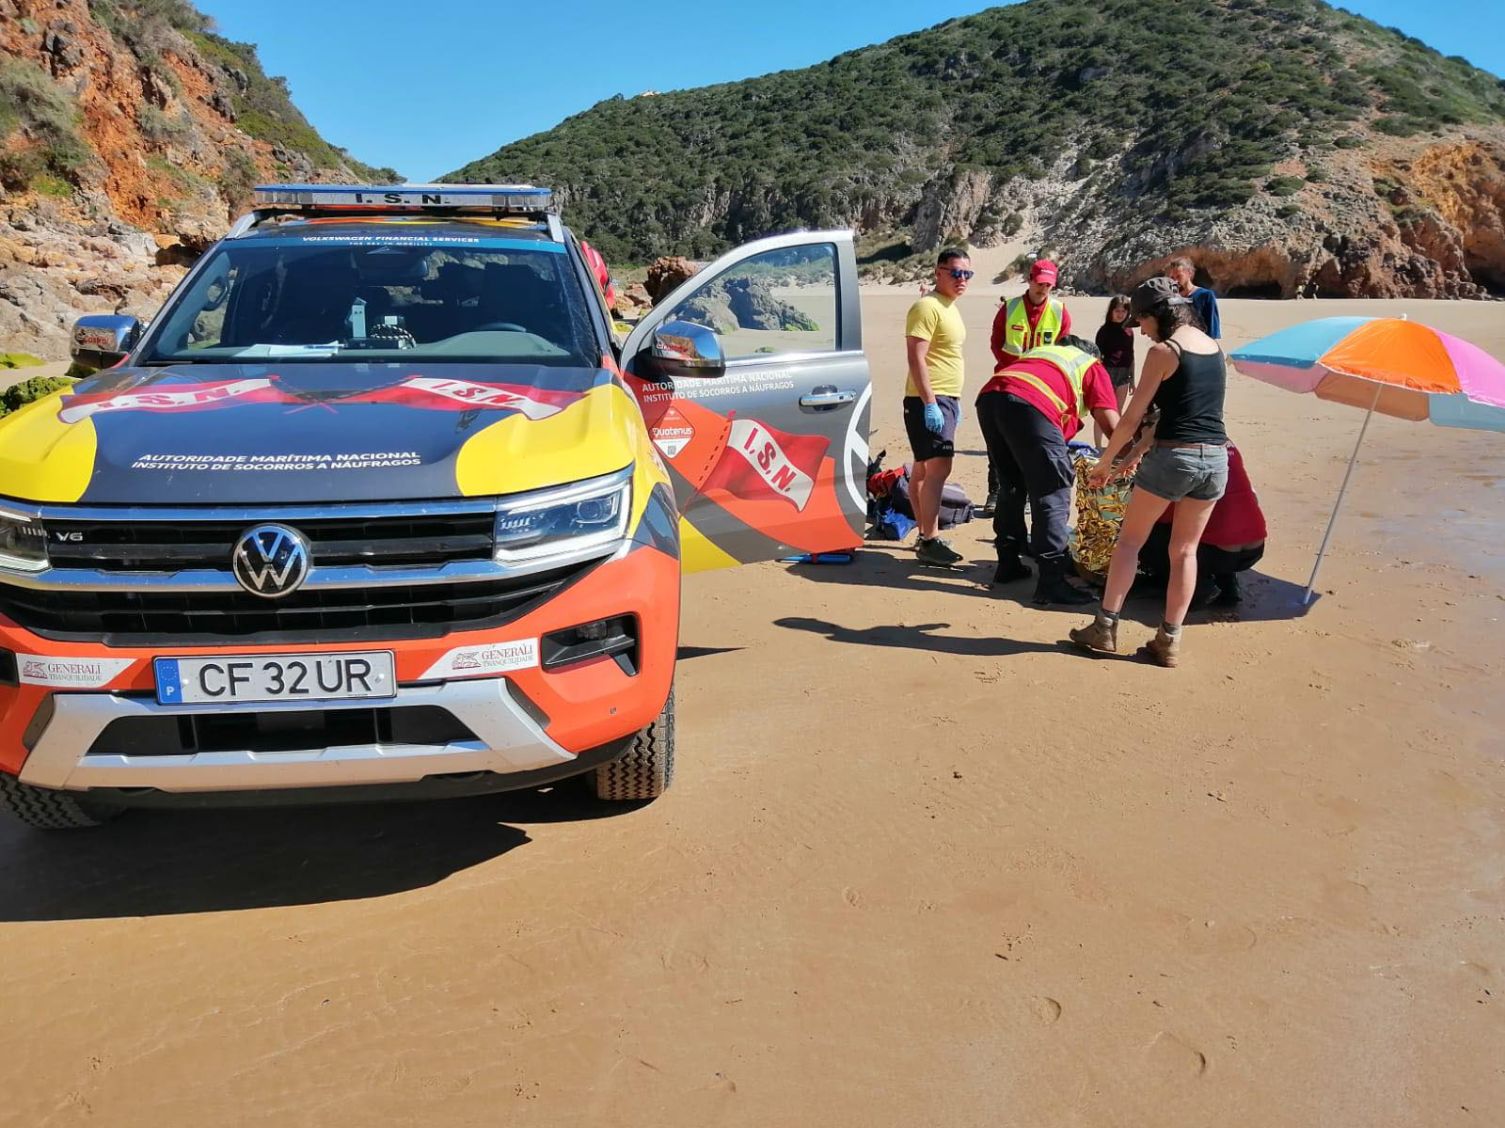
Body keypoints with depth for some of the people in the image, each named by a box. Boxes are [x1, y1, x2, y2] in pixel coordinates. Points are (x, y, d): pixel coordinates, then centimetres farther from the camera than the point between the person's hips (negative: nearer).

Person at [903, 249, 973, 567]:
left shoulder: (949, 307, 17)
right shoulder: (928, 307, -13)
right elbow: (916, 358, -20)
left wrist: (954, 400, 23)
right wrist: (930, 403, -25)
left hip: (945, 400, 10)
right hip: (928, 401, -10)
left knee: (924, 469, 13)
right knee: (938, 468, -15)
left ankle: (925, 535, 19)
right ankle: (930, 542, -15)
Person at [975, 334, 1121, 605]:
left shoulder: (1041, 350, 40)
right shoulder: (1093, 367, 24)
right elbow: (1112, 425, 12)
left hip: (989, 396, 6)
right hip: (1030, 405, -6)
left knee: (1012, 487, 22)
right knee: (1052, 496, -1)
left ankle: (1008, 564, 27)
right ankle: (1051, 582, -5)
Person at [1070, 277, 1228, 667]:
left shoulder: (1163, 351, -7)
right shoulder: (1215, 348, 13)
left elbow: (1132, 418, -8)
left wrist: (1105, 460, 4)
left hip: (1173, 456, -6)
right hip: (1216, 458, 6)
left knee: (1129, 539, 9)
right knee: (1184, 551, 12)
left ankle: (1105, 627, 9)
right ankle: (1169, 641, 14)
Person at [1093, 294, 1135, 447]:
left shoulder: (1128, 330, 7)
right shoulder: (1105, 330, -7)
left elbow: (1131, 356, 12)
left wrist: (1132, 378, 14)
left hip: (1123, 374, 5)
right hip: (1107, 372, -5)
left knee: (1118, 412, 13)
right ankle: (1098, 447, 1)